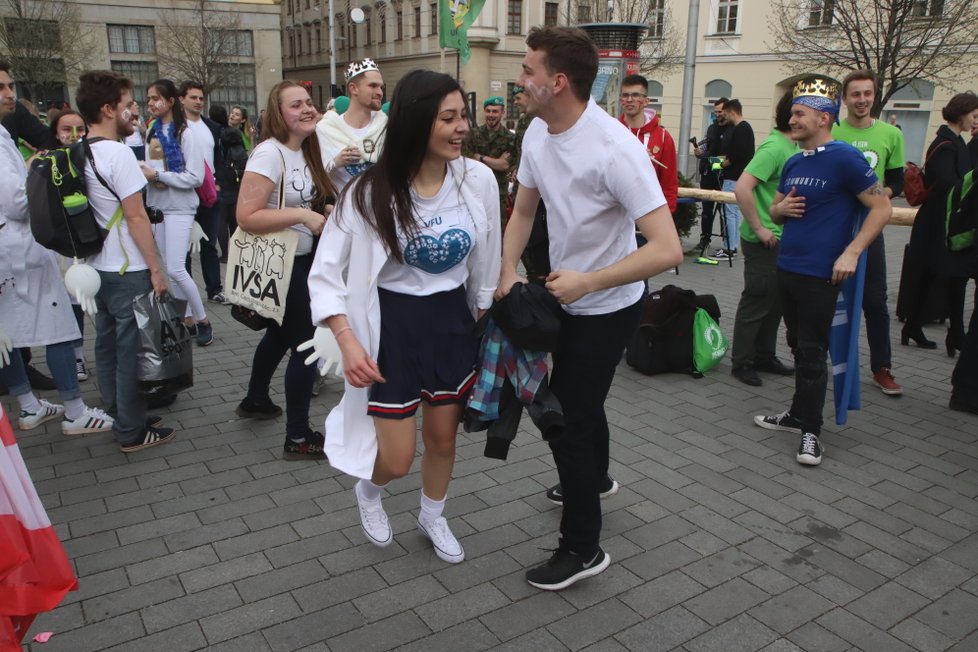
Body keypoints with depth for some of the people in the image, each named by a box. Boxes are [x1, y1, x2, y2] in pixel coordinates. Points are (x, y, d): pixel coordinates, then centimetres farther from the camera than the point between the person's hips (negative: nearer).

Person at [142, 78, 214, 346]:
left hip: (179, 208, -7)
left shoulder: (185, 133, -11)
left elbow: (195, 177, -16)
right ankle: (186, 318, 22)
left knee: (176, 269, -12)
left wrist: (158, 175, -18)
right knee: (169, 268, 10)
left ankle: (202, 320, 4)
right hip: (157, 206, 7)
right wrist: (144, 173, -1)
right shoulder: (152, 132, 9)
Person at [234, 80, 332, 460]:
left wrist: (323, 212, 2)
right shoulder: (269, 153, -20)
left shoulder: (304, 151, 7)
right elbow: (246, 216, -27)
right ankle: (297, 438, 6)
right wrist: (302, 215, -27)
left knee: (281, 333, 25)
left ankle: (255, 401, 47)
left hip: (301, 260, 10)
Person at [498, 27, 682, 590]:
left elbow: (667, 250, -33)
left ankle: (583, 549, 17)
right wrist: (508, 273, -4)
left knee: (567, 420, -3)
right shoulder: (538, 134, -6)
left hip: (607, 307, -8)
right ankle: (596, 477, 56)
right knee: (579, 400, 27)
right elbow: (523, 211, 9)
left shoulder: (615, 149, -30)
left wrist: (586, 282, -30)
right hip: (567, 296, 8)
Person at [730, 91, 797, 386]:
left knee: (775, 302, 17)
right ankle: (741, 363, 14)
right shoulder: (774, 147, -18)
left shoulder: (789, 146, 10)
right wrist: (759, 229, -21)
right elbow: (742, 188, -29)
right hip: (764, 242, -9)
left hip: (780, 240, 9)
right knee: (756, 303, 1)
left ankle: (764, 356, 31)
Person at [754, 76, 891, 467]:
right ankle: (800, 414, 29)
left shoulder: (845, 159, -10)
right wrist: (780, 209, -4)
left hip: (820, 273, -7)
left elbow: (882, 208, -11)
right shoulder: (793, 163, 11)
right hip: (787, 268, 7)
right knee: (798, 346, 16)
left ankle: (810, 431, 11)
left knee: (812, 352, -1)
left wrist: (851, 252, -19)